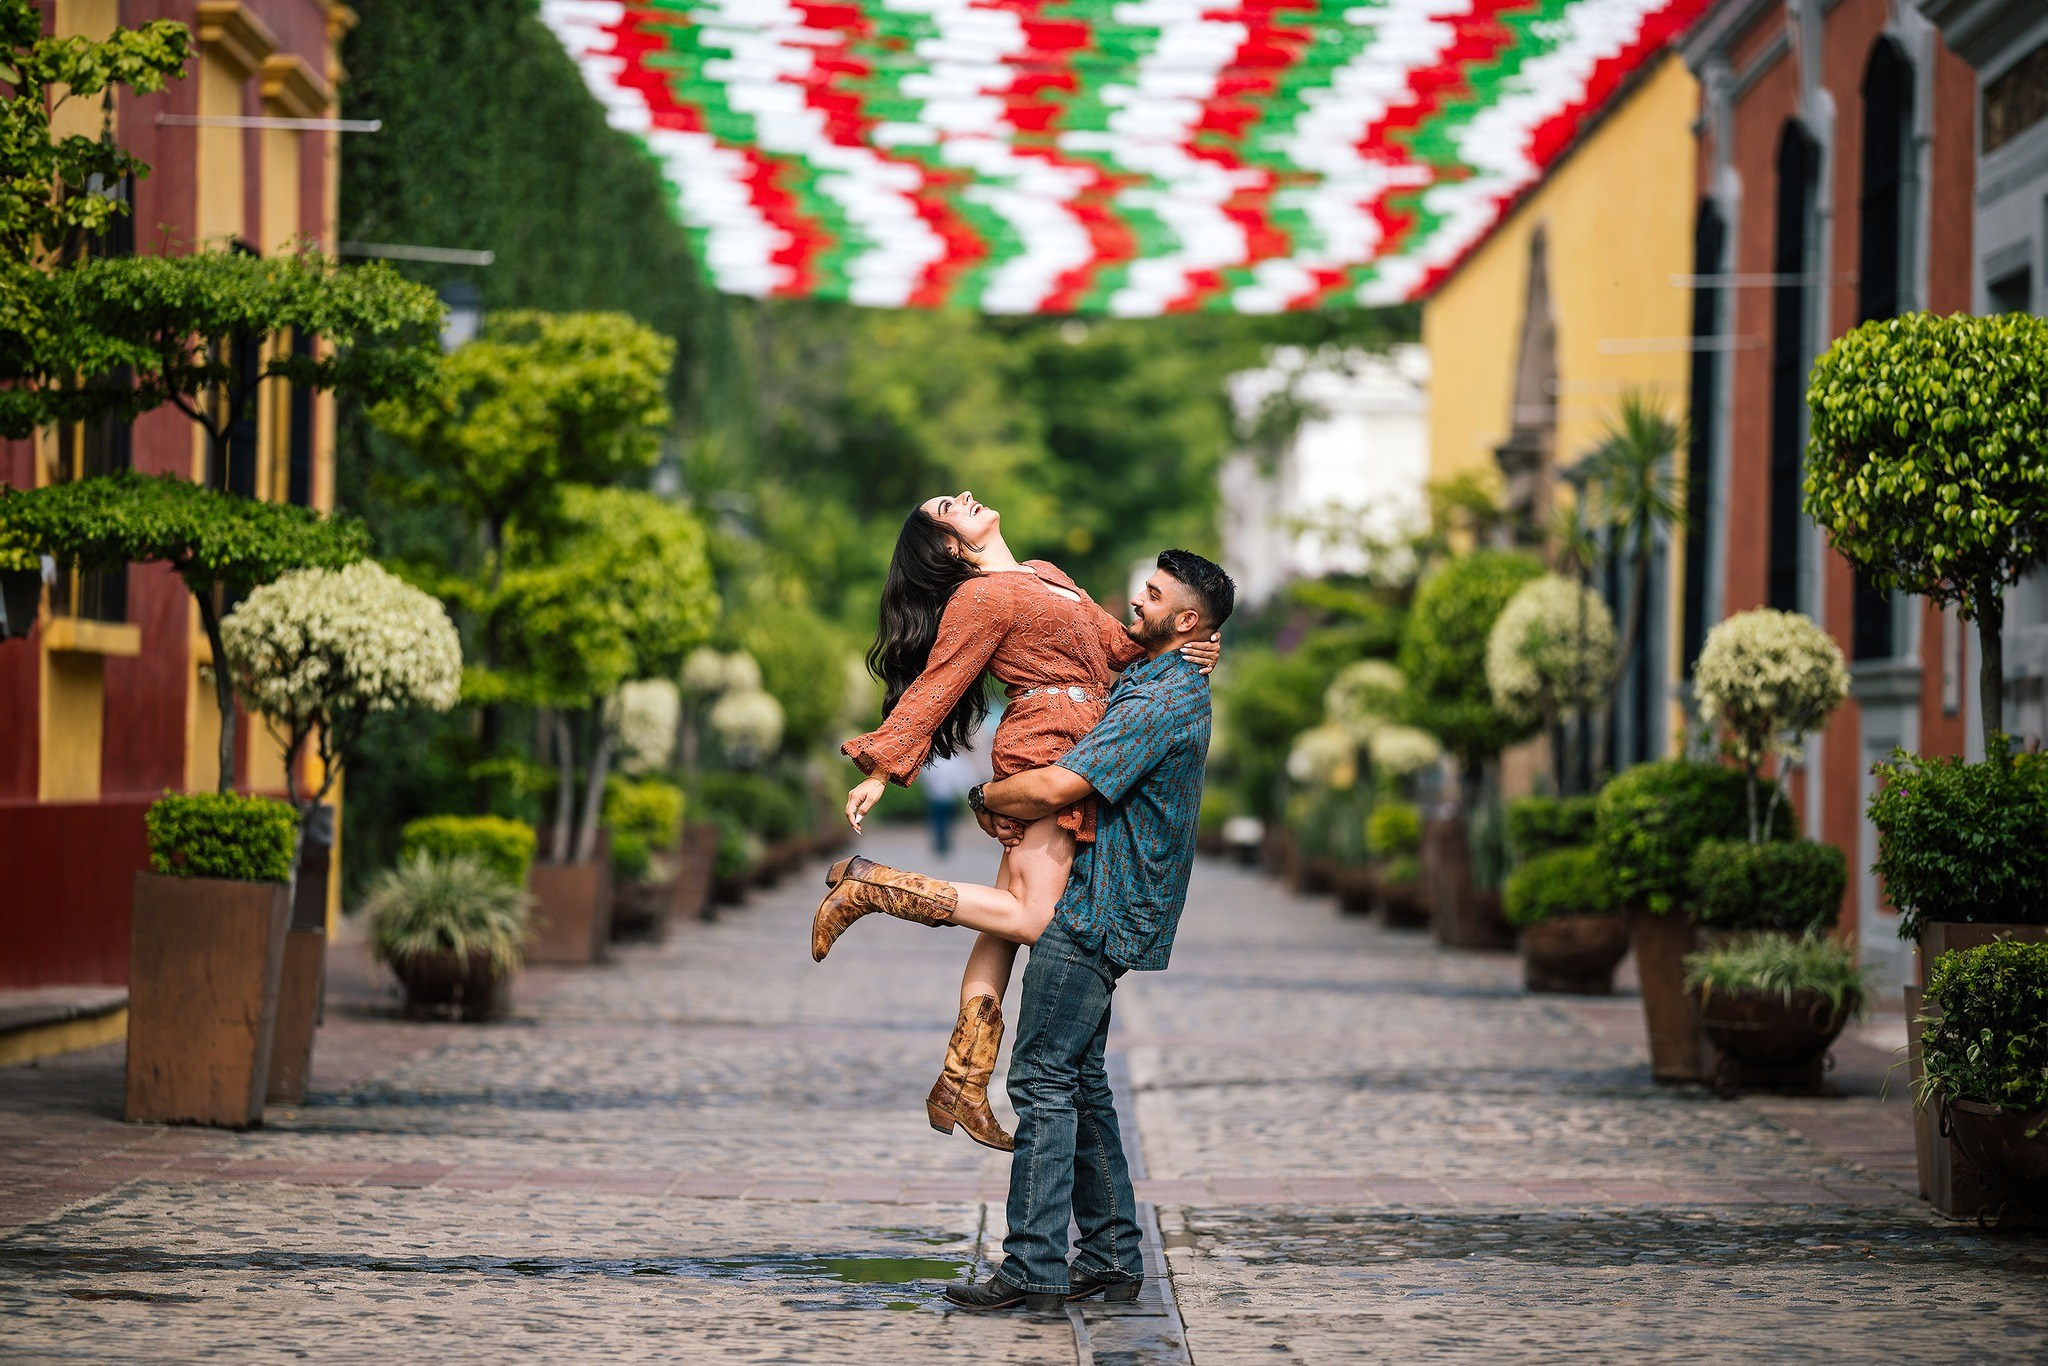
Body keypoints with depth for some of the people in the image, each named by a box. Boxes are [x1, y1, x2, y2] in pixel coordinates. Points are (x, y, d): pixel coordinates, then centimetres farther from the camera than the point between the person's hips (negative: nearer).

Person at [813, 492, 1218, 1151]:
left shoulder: (1044, 575, 19)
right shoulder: (982, 598, -8)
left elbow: (1111, 640, 20)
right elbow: (933, 689, -10)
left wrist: (1175, 650, 2)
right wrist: (881, 771, -14)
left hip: (1067, 753, 8)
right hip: (1046, 746, -8)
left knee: (1009, 919, 6)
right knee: (1029, 916, -17)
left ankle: (961, 1089, 6)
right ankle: (868, 885, -11)